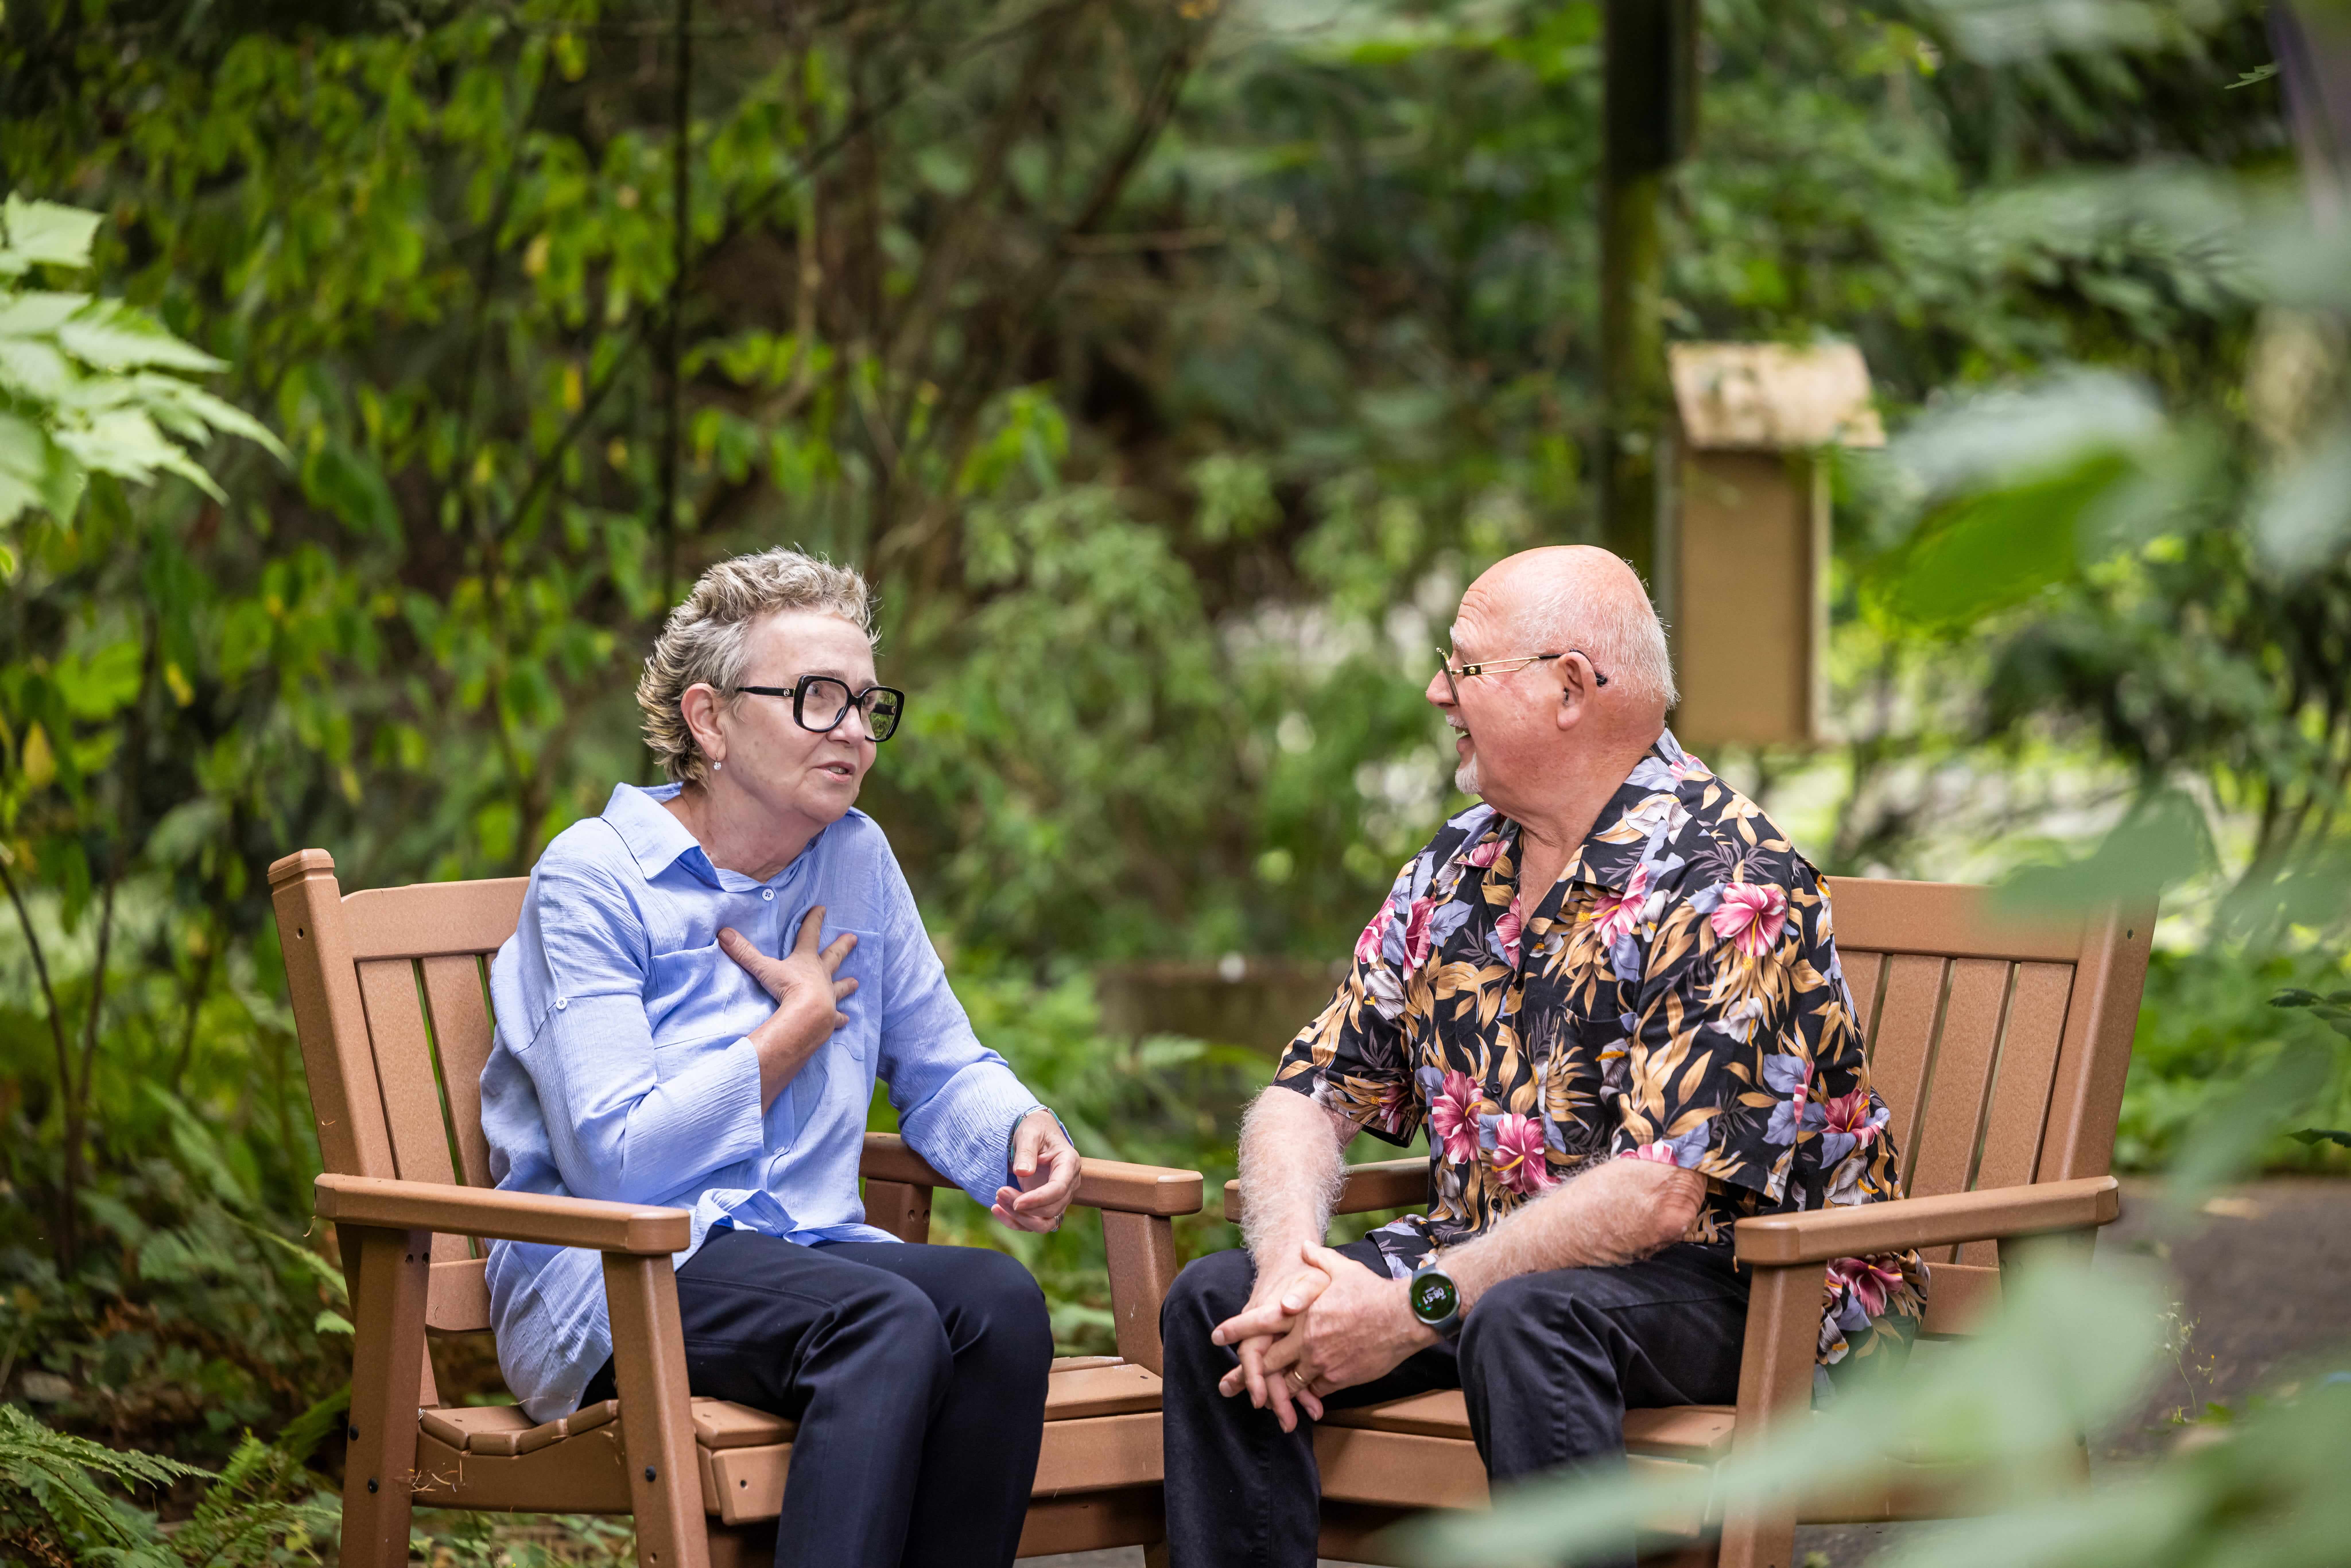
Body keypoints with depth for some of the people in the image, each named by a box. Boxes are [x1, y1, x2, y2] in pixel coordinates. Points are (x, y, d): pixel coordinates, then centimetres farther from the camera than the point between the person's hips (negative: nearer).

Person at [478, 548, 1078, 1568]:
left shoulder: (857, 861, 14)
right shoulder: (593, 880, -6)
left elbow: (944, 1073, 22)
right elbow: (615, 1158, -15)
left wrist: (1026, 1135, -3)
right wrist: (804, 1020, -4)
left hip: (807, 1249, 6)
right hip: (611, 1278, -6)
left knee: (998, 1300, -28)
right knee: (890, 1323, -35)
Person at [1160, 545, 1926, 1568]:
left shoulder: (1721, 883, -17)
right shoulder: (1459, 868, 9)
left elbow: (1671, 1190, -26)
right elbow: (1309, 1092, 7)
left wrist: (1419, 1307, -26)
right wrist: (1288, 1259, -15)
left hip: (1748, 1290, -8)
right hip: (1493, 1256, 8)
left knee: (1524, 1319, -37)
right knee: (1219, 1300, -9)